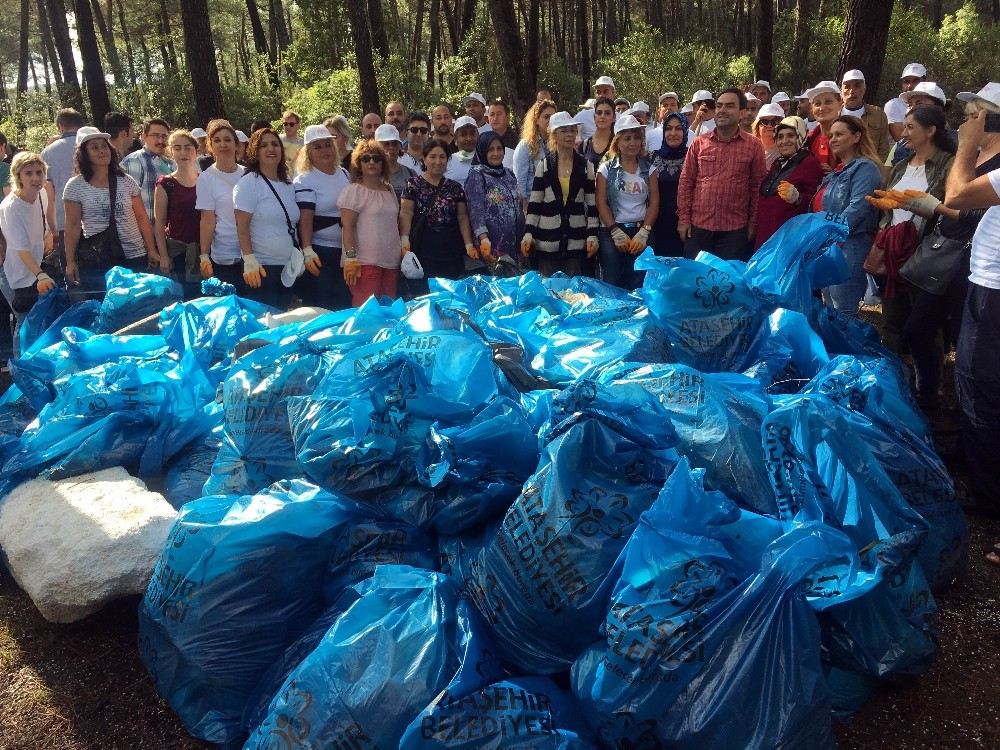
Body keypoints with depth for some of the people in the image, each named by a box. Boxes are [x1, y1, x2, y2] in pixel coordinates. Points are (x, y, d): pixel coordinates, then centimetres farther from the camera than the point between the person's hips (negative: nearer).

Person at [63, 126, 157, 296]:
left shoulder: (126, 182, 5)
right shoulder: (75, 187, 1)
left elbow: (142, 218, 7)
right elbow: (73, 226, 1)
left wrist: (151, 250, 3)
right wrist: (70, 261, -2)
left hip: (134, 257, 2)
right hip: (95, 262, -1)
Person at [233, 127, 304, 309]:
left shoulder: (289, 186, 13)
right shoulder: (248, 183, -6)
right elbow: (242, 227, -12)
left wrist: (305, 254, 16)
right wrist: (250, 262, -19)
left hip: (288, 269, 6)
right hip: (261, 267, -6)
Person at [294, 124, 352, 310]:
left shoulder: (344, 174, 10)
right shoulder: (304, 181, -9)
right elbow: (305, 219, -17)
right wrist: (307, 251, -27)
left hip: (346, 249, 6)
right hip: (320, 253, -6)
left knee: (347, 304, 12)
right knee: (321, 307, -1)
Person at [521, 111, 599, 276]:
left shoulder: (586, 166, 4)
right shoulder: (544, 165, 2)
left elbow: (592, 204, 4)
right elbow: (534, 203, 2)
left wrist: (592, 235, -4)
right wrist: (528, 233, -7)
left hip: (576, 240, 1)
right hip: (547, 240, 0)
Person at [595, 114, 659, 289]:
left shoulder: (649, 170, 10)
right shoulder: (606, 169, 4)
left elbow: (654, 203, 4)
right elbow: (601, 203, -3)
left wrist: (643, 233, -9)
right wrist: (617, 232, -12)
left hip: (641, 232, 2)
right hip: (612, 232, -1)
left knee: (638, 286, -1)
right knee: (611, 286, -2)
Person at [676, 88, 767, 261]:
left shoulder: (754, 146, 1)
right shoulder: (698, 143, 5)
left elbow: (758, 186, 4)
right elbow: (686, 182, 6)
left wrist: (753, 222, 2)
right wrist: (683, 217, 0)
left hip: (735, 230, -1)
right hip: (698, 227, 1)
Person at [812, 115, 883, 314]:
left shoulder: (865, 167, -6)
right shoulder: (837, 171, 21)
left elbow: (857, 208, -19)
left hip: (849, 247, -9)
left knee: (843, 314, -9)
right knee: (830, 311, 14)